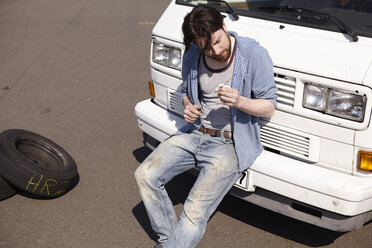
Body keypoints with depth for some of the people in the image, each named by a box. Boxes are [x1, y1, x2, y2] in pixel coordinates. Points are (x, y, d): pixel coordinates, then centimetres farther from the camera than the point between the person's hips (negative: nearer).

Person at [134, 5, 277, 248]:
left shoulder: (254, 55, -13)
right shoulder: (192, 57, 2)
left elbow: (270, 107, -7)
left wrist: (239, 102, -26)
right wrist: (189, 107, -3)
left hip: (230, 144, -5)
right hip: (195, 134, 6)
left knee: (194, 214, -18)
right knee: (145, 175, -7)